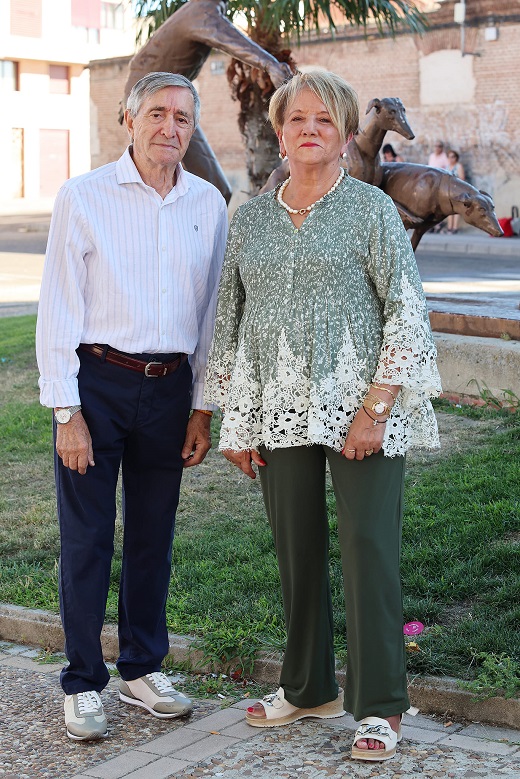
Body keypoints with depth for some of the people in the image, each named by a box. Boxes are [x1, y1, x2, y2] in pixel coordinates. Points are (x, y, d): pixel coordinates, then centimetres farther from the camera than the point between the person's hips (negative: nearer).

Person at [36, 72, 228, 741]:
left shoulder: (209, 205, 8)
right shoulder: (83, 197, -4)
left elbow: (212, 312, 12)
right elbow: (58, 310, -6)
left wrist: (203, 407, 8)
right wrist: (66, 411, -11)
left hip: (169, 387, 4)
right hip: (96, 383, -3)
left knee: (154, 536, 11)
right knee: (86, 540, 1)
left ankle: (142, 670, 26)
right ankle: (83, 684, 13)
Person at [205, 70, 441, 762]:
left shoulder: (371, 208, -1)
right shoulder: (251, 218, 12)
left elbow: (407, 315, -5)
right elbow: (229, 321, 15)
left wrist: (375, 410, -13)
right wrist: (234, 420, 10)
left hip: (358, 406, -4)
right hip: (281, 412, 4)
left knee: (369, 550, -4)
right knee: (296, 552, 11)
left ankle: (379, 708, 8)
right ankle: (309, 688, 27)